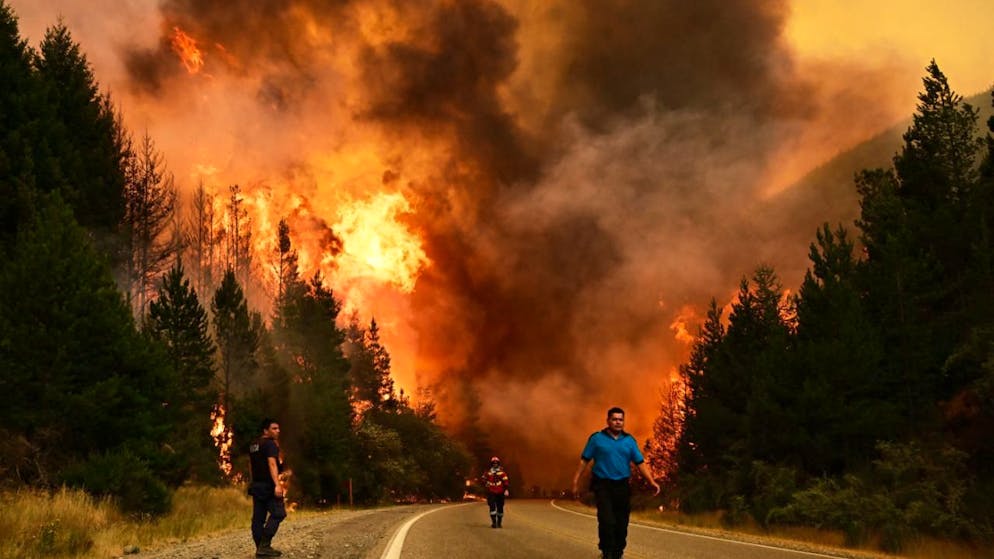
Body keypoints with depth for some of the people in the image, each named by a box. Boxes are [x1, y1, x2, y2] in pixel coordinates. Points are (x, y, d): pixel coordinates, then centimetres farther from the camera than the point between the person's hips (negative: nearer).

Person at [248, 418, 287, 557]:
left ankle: (260, 548, 6)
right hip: (268, 485, -9)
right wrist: (277, 484, -30)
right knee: (278, 513, -8)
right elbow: (272, 464, -23)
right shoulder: (270, 444, -11)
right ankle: (265, 545, -16)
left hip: (256, 484, 9)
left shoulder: (253, 445, 16)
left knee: (258, 517, 7)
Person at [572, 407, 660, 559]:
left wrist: (652, 482, -5)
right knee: (607, 522, -15)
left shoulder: (629, 441, 9)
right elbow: (584, 461, 1)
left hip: (622, 487, 3)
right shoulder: (597, 438, 1)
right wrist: (576, 481, -5)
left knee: (621, 524, 5)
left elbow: (640, 463, 6)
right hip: (602, 486, -3)